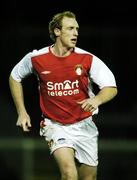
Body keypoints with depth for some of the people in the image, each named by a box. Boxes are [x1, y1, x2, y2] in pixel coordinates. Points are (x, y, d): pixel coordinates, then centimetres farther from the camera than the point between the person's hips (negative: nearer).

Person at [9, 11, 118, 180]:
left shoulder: (87, 59, -9)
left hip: (84, 126, 2)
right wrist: (21, 112, 8)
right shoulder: (36, 58, -8)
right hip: (55, 126, -2)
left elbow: (111, 88, -8)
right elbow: (14, 77, 12)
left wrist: (96, 100, -30)